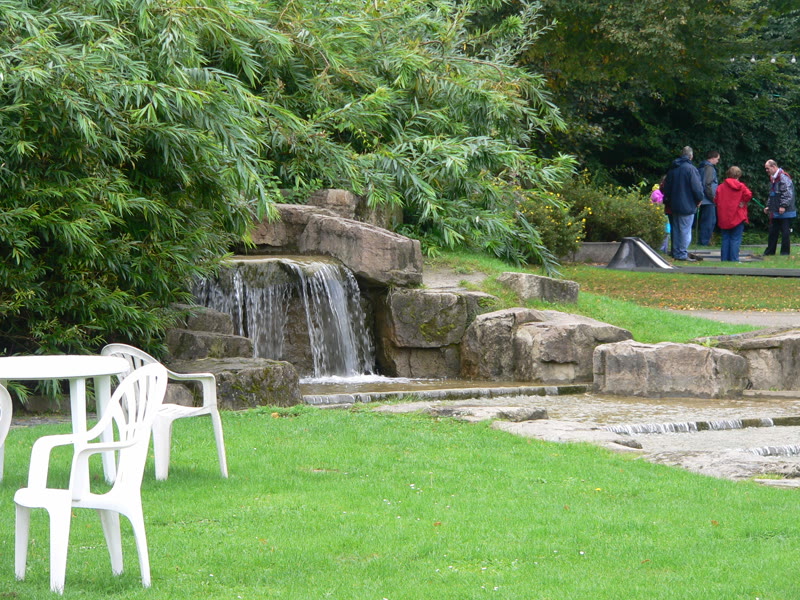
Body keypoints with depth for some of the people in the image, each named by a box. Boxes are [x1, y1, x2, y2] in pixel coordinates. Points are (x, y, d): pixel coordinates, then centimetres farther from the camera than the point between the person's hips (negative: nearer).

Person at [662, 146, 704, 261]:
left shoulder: (672, 169, 10)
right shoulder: (690, 169, -14)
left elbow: (666, 187, 16)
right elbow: (697, 187, -16)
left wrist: (667, 202, 24)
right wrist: (699, 199, 0)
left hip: (674, 205, 7)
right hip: (687, 206, -7)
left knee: (676, 229, 13)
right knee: (686, 230, -4)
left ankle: (676, 253, 16)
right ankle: (683, 254, -6)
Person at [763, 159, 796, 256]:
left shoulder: (783, 177, -13)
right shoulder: (773, 179, 17)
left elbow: (788, 193, -19)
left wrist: (783, 206, -22)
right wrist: (768, 206, 21)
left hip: (785, 212, -9)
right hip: (775, 212, 9)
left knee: (785, 232, -2)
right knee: (772, 231, 12)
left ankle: (785, 251, 5)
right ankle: (770, 250, 19)